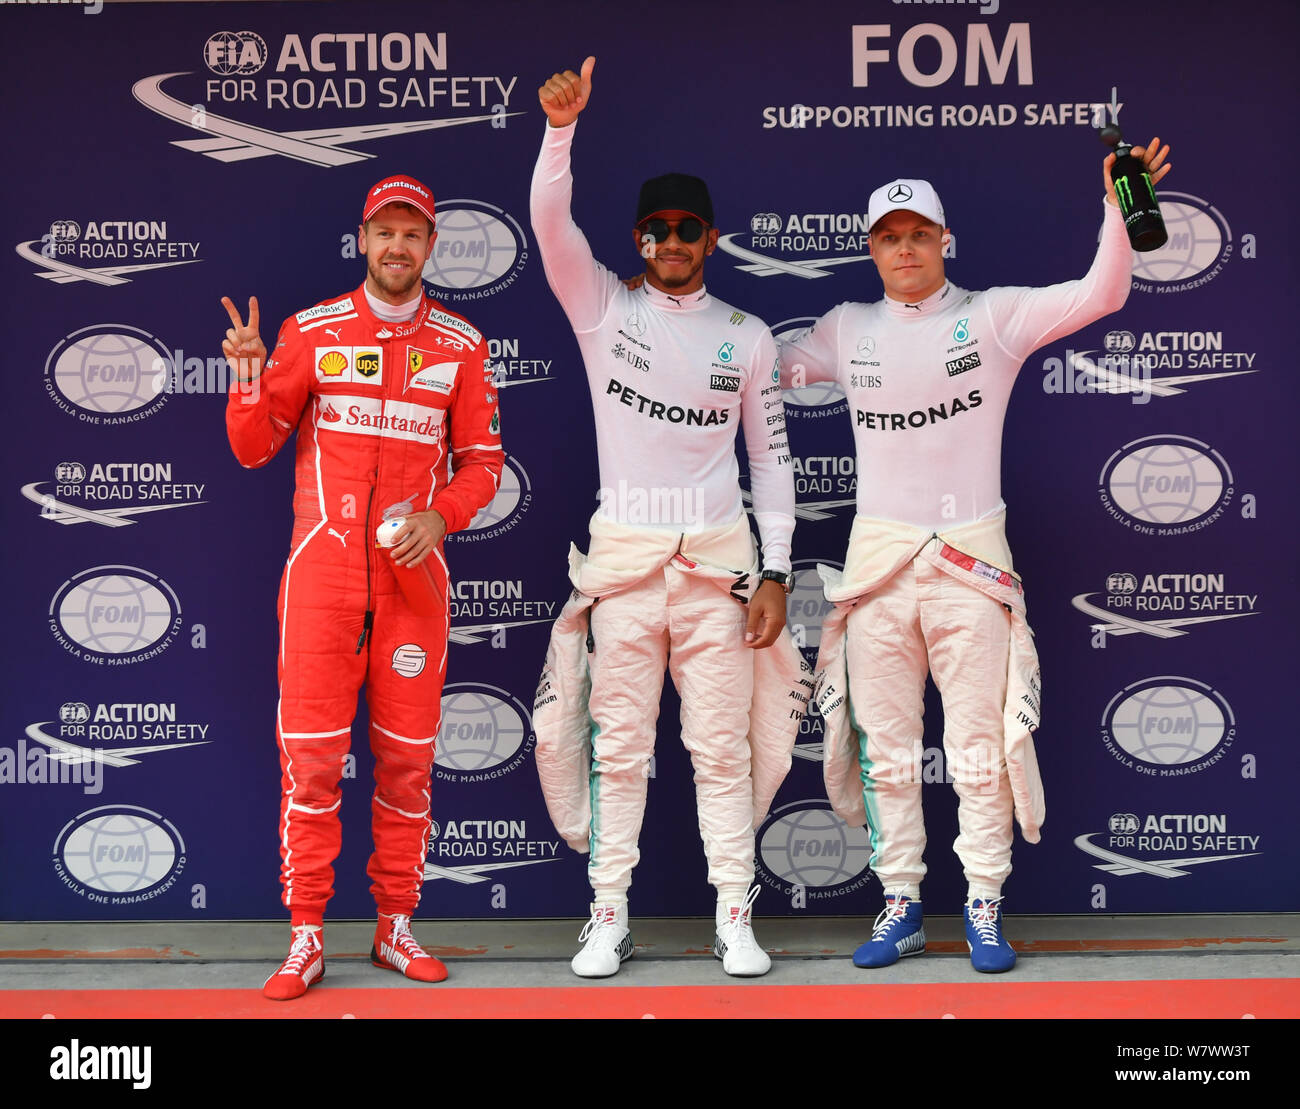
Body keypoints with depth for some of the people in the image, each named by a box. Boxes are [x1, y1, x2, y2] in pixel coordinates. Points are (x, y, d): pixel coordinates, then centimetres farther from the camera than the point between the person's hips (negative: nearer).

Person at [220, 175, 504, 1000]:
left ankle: (396, 926, 17)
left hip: (413, 570, 1)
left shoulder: (461, 344, 8)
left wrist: (441, 517, -8)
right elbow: (255, 448, 7)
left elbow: (482, 461, 9)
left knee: (407, 757, 4)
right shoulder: (311, 332, 6)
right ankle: (307, 939, 3)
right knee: (310, 752, -5)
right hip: (324, 561, -1)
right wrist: (250, 378, -11)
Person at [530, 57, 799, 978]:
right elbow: (550, 221, -10)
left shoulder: (748, 337, 9)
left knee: (723, 747, 2)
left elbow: (772, 460, 9)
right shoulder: (605, 308, 6)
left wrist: (775, 574, 2)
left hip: (717, 558, 1)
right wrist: (562, 128, -25)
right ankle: (609, 917, 12)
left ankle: (736, 918, 10)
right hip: (624, 554, 0)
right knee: (620, 745, 3)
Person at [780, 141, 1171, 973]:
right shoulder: (847, 330, 10)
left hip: (970, 557, -3)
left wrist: (1119, 206, -23)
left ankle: (985, 910, 12)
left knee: (979, 743, 1)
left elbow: (1100, 295, -10)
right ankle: (901, 907, 18)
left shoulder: (992, 316, 0)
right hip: (877, 555, 3)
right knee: (886, 744, 7)